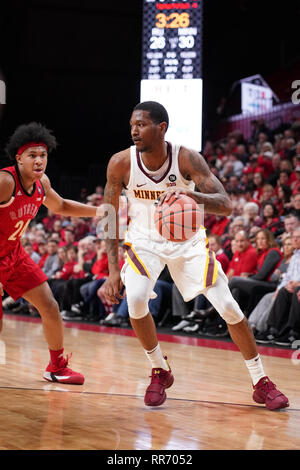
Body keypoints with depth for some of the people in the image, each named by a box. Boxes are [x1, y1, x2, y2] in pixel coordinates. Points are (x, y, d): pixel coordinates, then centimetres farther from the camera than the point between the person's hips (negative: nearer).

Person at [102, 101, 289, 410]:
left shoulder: (187, 159, -24)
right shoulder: (121, 163, -19)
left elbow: (225, 205, -30)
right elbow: (110, 218, -11)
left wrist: (191, 195, -52)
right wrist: (113, 271, -18)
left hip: (187, 239, -1)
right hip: (144, 240, 1)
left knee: (228, 306, -7)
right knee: (135, 299, -25)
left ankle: (261, 383, 9)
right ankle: (160, 372, 0)